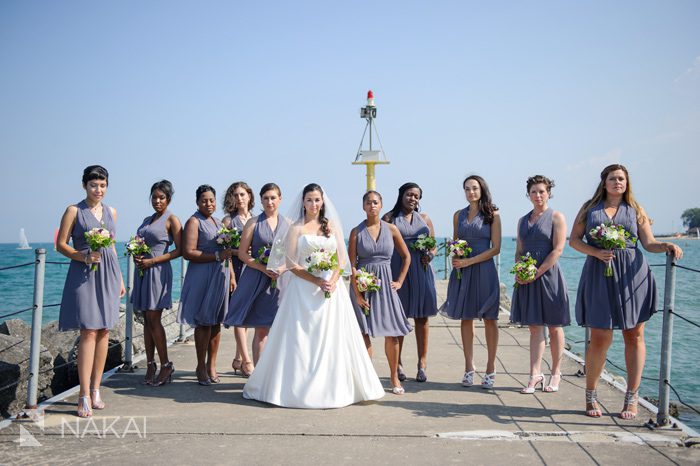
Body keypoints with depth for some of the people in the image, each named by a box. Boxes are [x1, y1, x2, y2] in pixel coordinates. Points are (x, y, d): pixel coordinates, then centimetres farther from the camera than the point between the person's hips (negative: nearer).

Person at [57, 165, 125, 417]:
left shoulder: (111, 212, 14)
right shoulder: (74, 211, 0)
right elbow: (61, 244, -2)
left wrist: (120, 278, 18)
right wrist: (85, 257, -17)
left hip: (108, 274, 5)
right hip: (84, 274, -5)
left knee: (104, 331, 5)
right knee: (88, 332, -11)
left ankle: (96, 390, 13)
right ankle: (85, 396, -9)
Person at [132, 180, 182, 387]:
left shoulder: (172, 220, -3)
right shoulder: (147, 220, 17)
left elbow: (179, 250, -9)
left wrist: (152, 260, -15)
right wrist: (136, 256, 2)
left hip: (158, 271, -7)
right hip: (143, 271, 7)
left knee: (154, 319, -10)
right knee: (147, 320, 6)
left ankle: (166, 365, -2)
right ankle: (150, 364, 10)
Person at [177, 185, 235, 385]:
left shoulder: (218, 222, 19)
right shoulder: (194, 222, -4)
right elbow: (188, 252, -14)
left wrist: (232, 275, 16)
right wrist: (217, 256, -16)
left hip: (220, 277, 7)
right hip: (202, 277, -6)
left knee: (216, 322, 7)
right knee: (203, 322, -5)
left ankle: (211, 365, 14)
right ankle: (201, 367, 4)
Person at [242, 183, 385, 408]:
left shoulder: (332, 226, 11)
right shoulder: (296, 228, 2)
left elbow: (341, 259, 7)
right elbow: (291, 264, -4)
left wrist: (332, 281, -11)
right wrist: (317, 281, -14)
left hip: (332, 288, 3)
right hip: (304, 289, -3)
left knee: (332, 339, 2)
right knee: (302, 340, -2)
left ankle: (334, 387, 10)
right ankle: (300, 387, 6)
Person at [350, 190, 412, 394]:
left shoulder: (391, 229, 3)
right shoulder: (357, 231, -1)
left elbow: (406, 257, 12)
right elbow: (352, 264, -4)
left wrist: (399, 281, 6)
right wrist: (357, 293, -10)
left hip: (384, 283, 1)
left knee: (391, 333, -1)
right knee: (365, 333, 0)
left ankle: (395, 378, 11)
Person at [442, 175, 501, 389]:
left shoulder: (492, 215, 1)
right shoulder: (459, 215, 13)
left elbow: (495, 248, -5)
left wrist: (469, 261, -12)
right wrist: (455, 257, -3)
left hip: (484, 270, -4)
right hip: (462, 271, 4)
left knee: (489, 318, -1)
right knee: (466, 318, 5)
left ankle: (490, 369, 5)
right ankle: (469, 368, 12)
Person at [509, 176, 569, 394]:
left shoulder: (556, 217, -2)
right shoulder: (523, 220, 14)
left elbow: (558, 249, -11)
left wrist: (537, 273, -15)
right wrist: (518, 273, -3)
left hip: (548, 276, -5)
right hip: (527, 279, 5)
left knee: (554, 327, 5)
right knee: (535, 327, 4)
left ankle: (555, 375, 15)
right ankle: (535, 376, 5)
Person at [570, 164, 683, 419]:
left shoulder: (635, 210, 12)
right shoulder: (590, 208, 10)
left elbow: (649, 242, 6)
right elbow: (574, 239, 7)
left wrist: (667, 246, -16)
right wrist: (596, 252, -9)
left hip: (632, 275, 1)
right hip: (599, 275, -1)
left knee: (634, 336, 2)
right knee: (600, 338, -4)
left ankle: (631, 399, 11)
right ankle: (591, 396, 13)